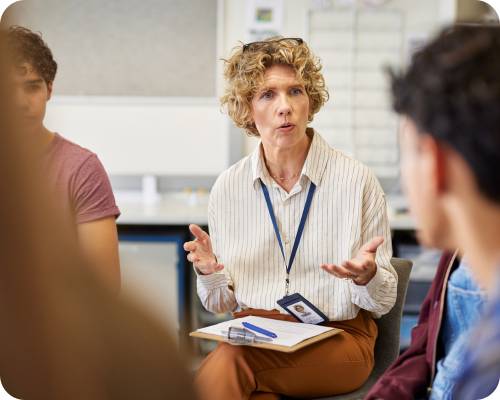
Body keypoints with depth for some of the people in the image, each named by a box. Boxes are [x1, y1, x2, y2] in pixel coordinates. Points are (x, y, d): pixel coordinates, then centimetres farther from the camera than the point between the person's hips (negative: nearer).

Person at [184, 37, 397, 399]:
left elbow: (383, 301, 0)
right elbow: (222, 304, 11)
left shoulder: (356, 180, -5)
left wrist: (365, 276, -22)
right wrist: (209, 272, -10)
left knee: (224, 365, -31)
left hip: (337, 336, -3)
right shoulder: (228, 188, 4)